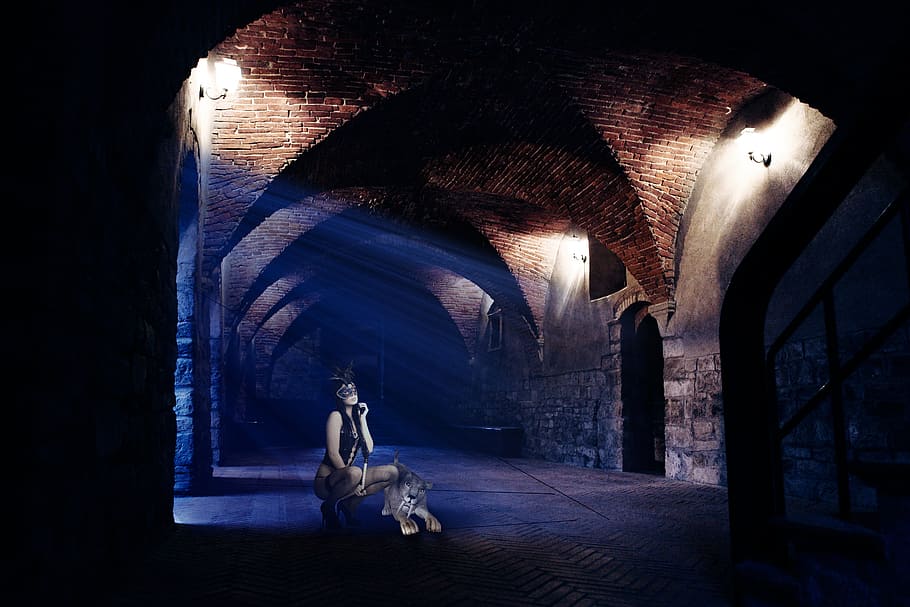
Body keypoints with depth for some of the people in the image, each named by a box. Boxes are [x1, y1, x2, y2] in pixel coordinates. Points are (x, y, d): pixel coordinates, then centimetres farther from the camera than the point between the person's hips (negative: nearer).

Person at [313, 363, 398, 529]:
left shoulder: (356, 416, 10)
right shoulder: (336, 416, -12)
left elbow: (369, 449, -1)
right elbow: (333, 454, -19)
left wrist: (362, 418, -2)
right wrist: (353, 481, -18)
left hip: (345, 474, 7)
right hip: (325, 481, -7)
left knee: (392, 472, -6)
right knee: (354, 472, -40)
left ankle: (348, 505, 2)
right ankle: (329, 506, -10)